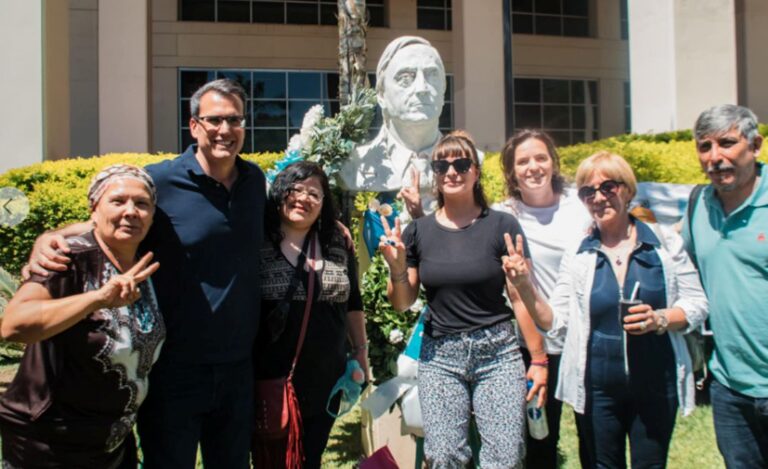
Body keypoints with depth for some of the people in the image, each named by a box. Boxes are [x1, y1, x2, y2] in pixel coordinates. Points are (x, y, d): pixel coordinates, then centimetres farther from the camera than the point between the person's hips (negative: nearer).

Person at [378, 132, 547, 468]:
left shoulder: (501, 225, -3)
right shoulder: (418, 231, 3)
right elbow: (402, 304, 9)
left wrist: (539, 359, -2)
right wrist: (397, 266, -9)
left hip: (497, 352, -1)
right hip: (439, 355, 2)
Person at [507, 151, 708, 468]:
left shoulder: (666, 243, -2)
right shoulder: (577, 256, 1)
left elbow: (697, 305, 1)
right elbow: (556, 322, 0)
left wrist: (659, 319, -17)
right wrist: (525, 289, -16)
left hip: (656, 386, 0)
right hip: (597, 389, 1)